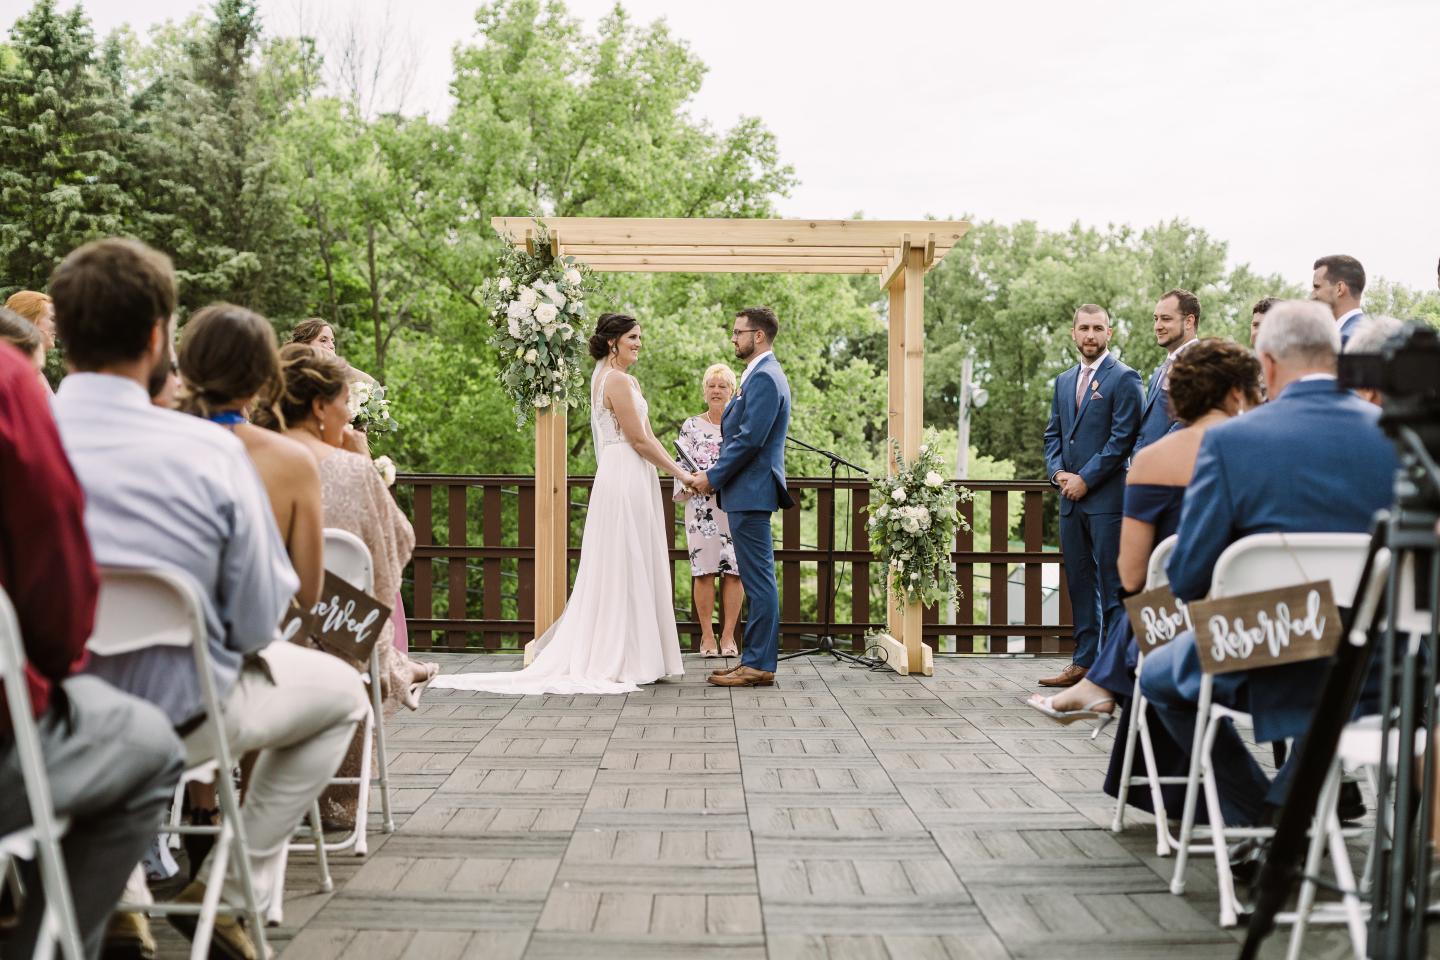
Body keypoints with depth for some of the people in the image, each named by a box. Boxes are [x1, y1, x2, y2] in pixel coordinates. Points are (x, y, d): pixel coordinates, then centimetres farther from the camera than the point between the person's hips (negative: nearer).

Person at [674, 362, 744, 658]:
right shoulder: (691, 427, 8)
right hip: (701, 508, 0)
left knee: (734, 572, -1)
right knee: (704, 571, -2)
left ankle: (728, 635, 7)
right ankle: (707, 635, 6)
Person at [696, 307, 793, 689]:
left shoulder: (765, 377, -14)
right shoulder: (760, 375, 19)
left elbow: (750, 439, -21)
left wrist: (713, 476, -13)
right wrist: (716, 475, 11)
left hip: (751, 492, -11)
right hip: (746, 492, 11)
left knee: (759, 579, -6)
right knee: (757, 580, 12)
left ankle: (759, 665, -1)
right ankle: (755, 659, 18)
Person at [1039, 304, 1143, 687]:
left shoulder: (1124, 378, -5)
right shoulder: (1063, 382, 17)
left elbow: (1123, 438, -11)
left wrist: (1085, 479, -13)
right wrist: (1059, 472, 0)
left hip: (1107, 497, -7)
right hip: (1071, 498, 7)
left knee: (1113, 584, -5)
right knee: (1079, 584, 11)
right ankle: (1084, 662, 18)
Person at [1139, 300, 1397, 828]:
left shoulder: (1229, 440, -15)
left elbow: (1186, 581, -12)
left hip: (1266, 666, -4)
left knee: (1159, 676, 26)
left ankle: (1256, 816, 26)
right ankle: (1291, 800, 38)